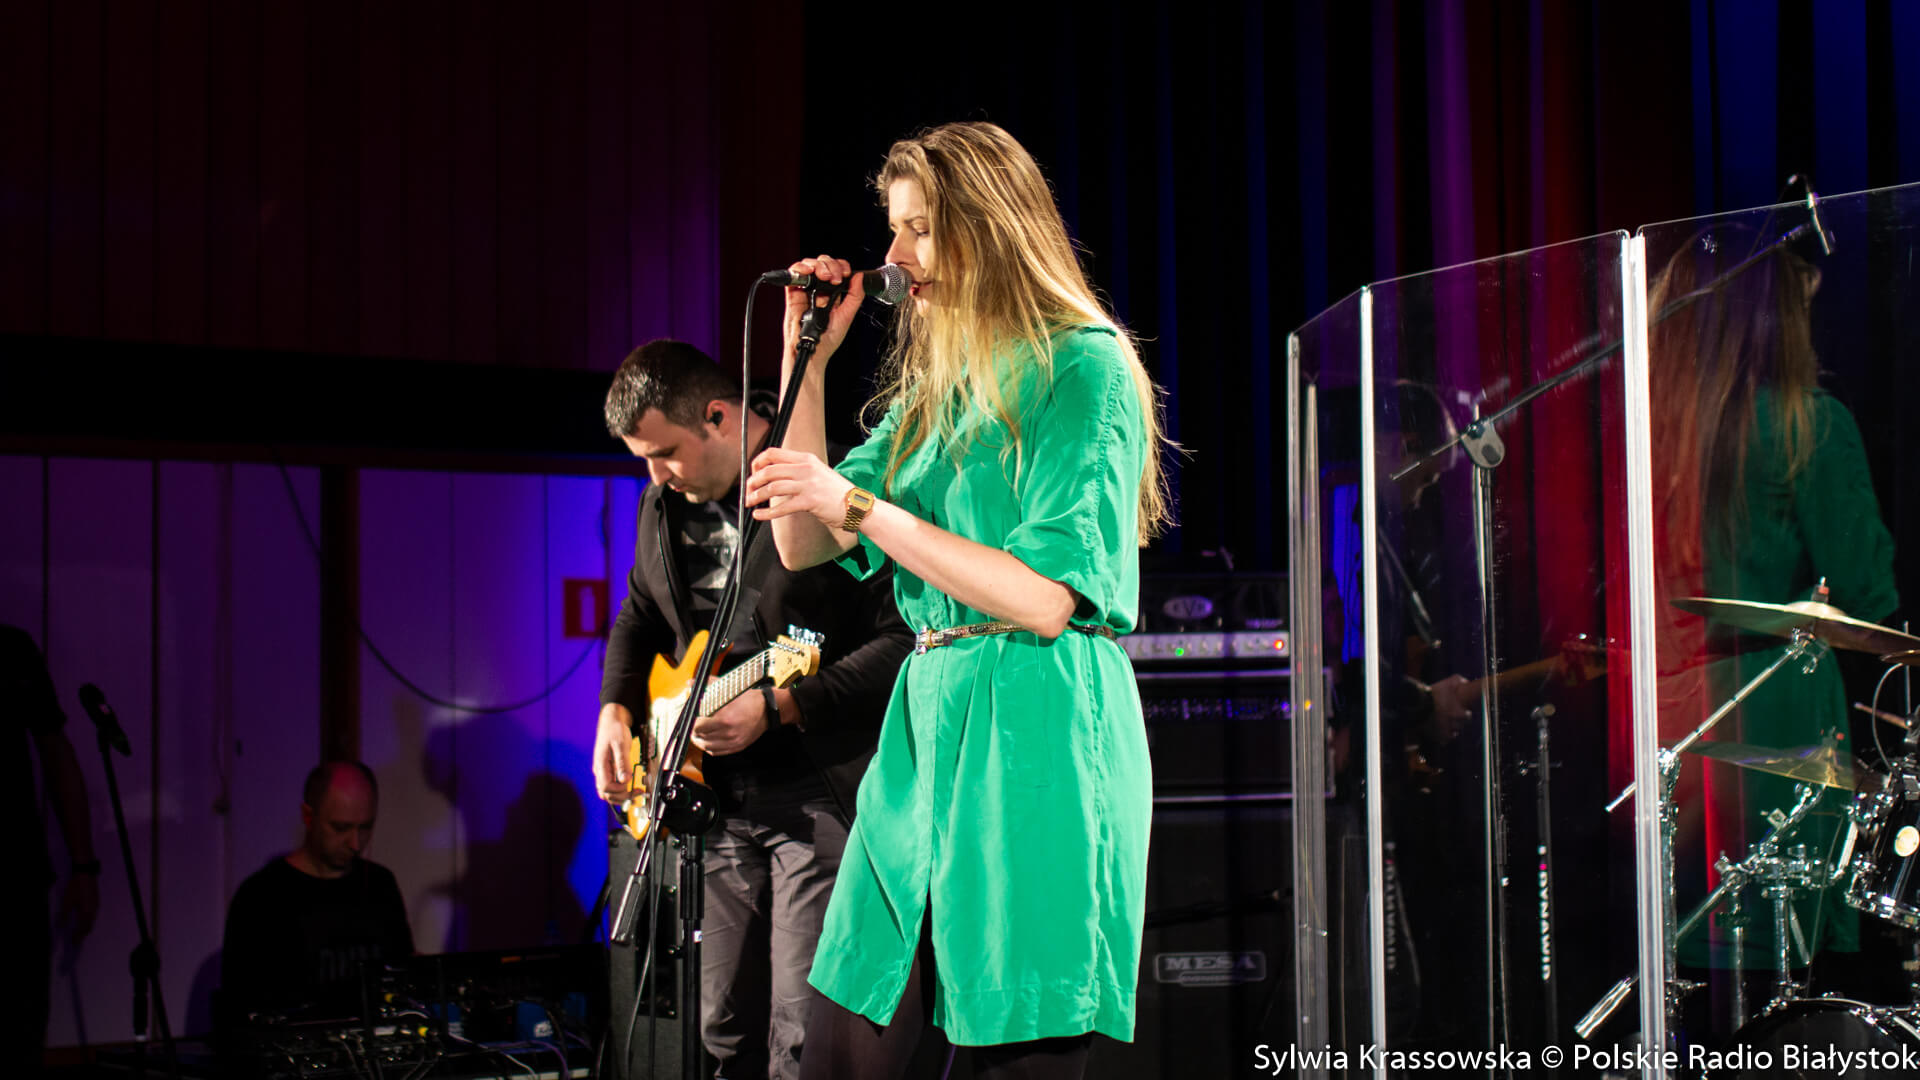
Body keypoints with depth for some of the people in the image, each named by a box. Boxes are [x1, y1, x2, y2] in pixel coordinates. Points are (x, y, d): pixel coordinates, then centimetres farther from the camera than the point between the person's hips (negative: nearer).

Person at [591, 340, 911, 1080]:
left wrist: (776, 709, -22)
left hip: (819, 789, -8)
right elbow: (637, 617, 26)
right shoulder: (665, 504, 10)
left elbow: (903, 639, -18)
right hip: (722, 796, 8)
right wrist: (616, 709, 8)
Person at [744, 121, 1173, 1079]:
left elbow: (1046, 599, -14)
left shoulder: (1083, 370, -6)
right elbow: (806, 546, 16)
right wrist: (807, 358, 11)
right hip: (927, 723, 8)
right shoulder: (935, 386, 18)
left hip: (1035, 737, -7)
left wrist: (863, 507, -15)